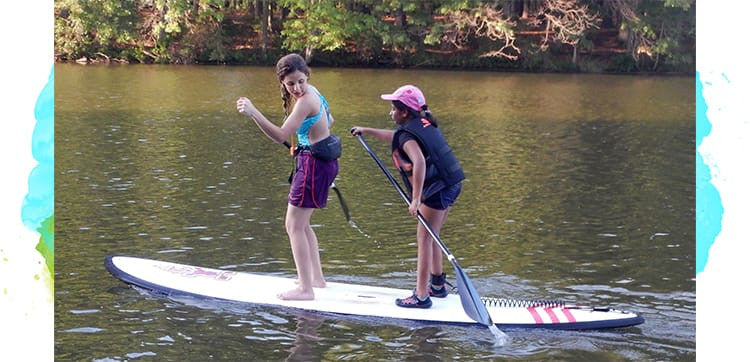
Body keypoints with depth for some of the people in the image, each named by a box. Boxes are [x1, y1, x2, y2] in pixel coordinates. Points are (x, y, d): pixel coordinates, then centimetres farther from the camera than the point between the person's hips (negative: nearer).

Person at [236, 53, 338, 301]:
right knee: (301, 223, 20)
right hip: (321, 161, 10)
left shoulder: (305, 101, -22)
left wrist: (253, 113, -39)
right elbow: (329, 121, 25)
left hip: (314, 164, -10)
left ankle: (306, 289, -4)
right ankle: (316, 277, 28)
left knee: (294, 225, -5)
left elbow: (281, 135, -31)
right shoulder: (310, 93, 8)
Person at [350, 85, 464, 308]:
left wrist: (416, 199, -31)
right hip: (451, 185, 10)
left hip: (437, 190, -10)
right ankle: (437, 286, 31)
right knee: (431, 236, 21)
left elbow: (419, 162, -31)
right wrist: (367, 131, 44)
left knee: (424, 238, -6)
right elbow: (394, 137, 36)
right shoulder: (423, 124, 16)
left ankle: (421, 296, -6)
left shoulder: (407, 134, -13)